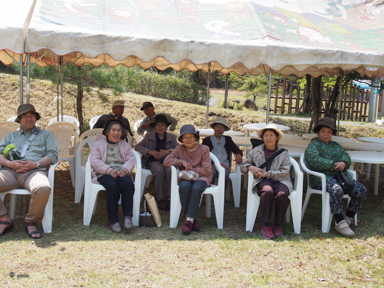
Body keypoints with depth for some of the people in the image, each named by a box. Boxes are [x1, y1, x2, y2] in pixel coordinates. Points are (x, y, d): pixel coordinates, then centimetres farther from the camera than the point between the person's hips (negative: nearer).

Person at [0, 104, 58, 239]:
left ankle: (31, 222, -14)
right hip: (11, 172, 2)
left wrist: (35, 164, -6)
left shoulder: (46, 135, 28)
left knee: (43, 189, -39)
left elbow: (53, 155, 12)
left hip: (35, 171, -2)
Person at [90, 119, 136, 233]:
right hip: (104, 174, -2)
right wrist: (109, 170, -13)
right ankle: (113, 220, -30)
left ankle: (128, 216, -35)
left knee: (128, 184, -34)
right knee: (112, 186, -36)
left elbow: (131, 160, 13)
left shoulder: (125, 145, 28)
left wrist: (125, 169, -11)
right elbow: (94, 161, 3)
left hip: (121, 172, 2)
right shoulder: (99, 144, 19)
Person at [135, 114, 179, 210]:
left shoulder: (172, 137, 19)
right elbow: (138, 147, 12)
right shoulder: (149, 136, 20)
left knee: (170, 170, -35)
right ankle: (160, 199, -28)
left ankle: (171, 199, -32)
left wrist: (167, 151, -12)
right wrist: (149, 151, -4)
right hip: (154, 161, 0)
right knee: (159, 171, -35)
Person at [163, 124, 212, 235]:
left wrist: (190, 170, -9)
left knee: (196, 188, -37)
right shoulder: (179, 149, 11)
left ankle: (189, 220, -31)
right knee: (184, 187, -35)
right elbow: (166, 161, 1)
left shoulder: (204, 149, 2)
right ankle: (193, 219, -25)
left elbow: (206, 170, -5)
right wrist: (181, 162, -9)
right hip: (185, 178, 2)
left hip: (201, 177, -2)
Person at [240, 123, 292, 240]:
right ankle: (266, 226, -29)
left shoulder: (283, 153, 13)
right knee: (267, 192, -37)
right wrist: (250, 167, -5)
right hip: (263, 181, 0)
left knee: (282, 194, -35)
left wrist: (267, 173, -9)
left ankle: (278, 225, -16)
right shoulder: (256, 151, 17)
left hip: (280, 181, 0)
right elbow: (243, 164, 20)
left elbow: (285, 171, 1)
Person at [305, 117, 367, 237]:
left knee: (361, 190, -14)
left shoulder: (336, 145, 28)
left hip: (340, 176, 7)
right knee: (336, 190, -38)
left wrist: (343, 163, -12)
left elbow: (346, 156, 14)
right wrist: (334, 165, -12)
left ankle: (348, 217, -3)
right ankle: (340, 223, -33)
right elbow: (314, 161, -11)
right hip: (322, 177, -7)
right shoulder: (313, 145, 7)